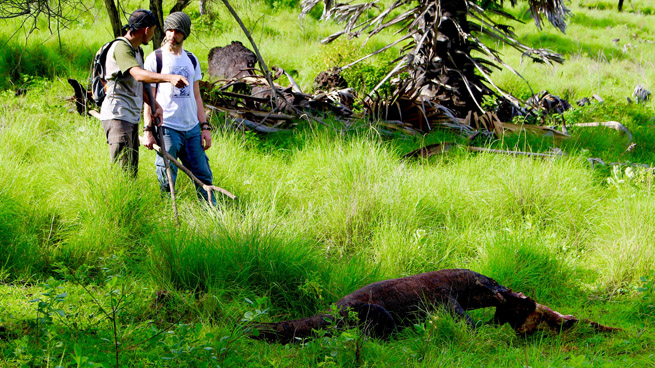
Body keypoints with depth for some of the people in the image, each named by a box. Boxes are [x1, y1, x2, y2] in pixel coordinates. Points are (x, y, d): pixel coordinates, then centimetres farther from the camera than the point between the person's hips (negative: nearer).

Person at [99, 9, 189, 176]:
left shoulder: (138, 51, 18)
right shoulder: (121, 47, -15)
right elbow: (139, 75, -32)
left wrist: (156, 106, 8)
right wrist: (169, 78, -44)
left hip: (132, 117, 10)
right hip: (117, 116, -10)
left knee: (132, 170, 10)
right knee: (122, 170, -16)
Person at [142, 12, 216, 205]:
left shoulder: (192, 60, 15)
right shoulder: (155, 59, 0)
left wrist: (205, 126, 11)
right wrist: (148, 129, -8)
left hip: (192, 129, 5)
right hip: (167, 129, -5)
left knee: (203, 176, 6)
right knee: (166, 181, -5)